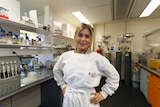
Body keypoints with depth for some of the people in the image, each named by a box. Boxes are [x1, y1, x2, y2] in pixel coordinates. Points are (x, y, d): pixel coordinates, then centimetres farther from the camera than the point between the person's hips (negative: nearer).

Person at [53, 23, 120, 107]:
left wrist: (103, 94, -4)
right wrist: (63, 85, 9)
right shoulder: (65, 56, -6)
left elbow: (114, 76, -3)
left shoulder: (97, 58, -15)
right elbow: (56, 71, 13)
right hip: (69, 100, 3)